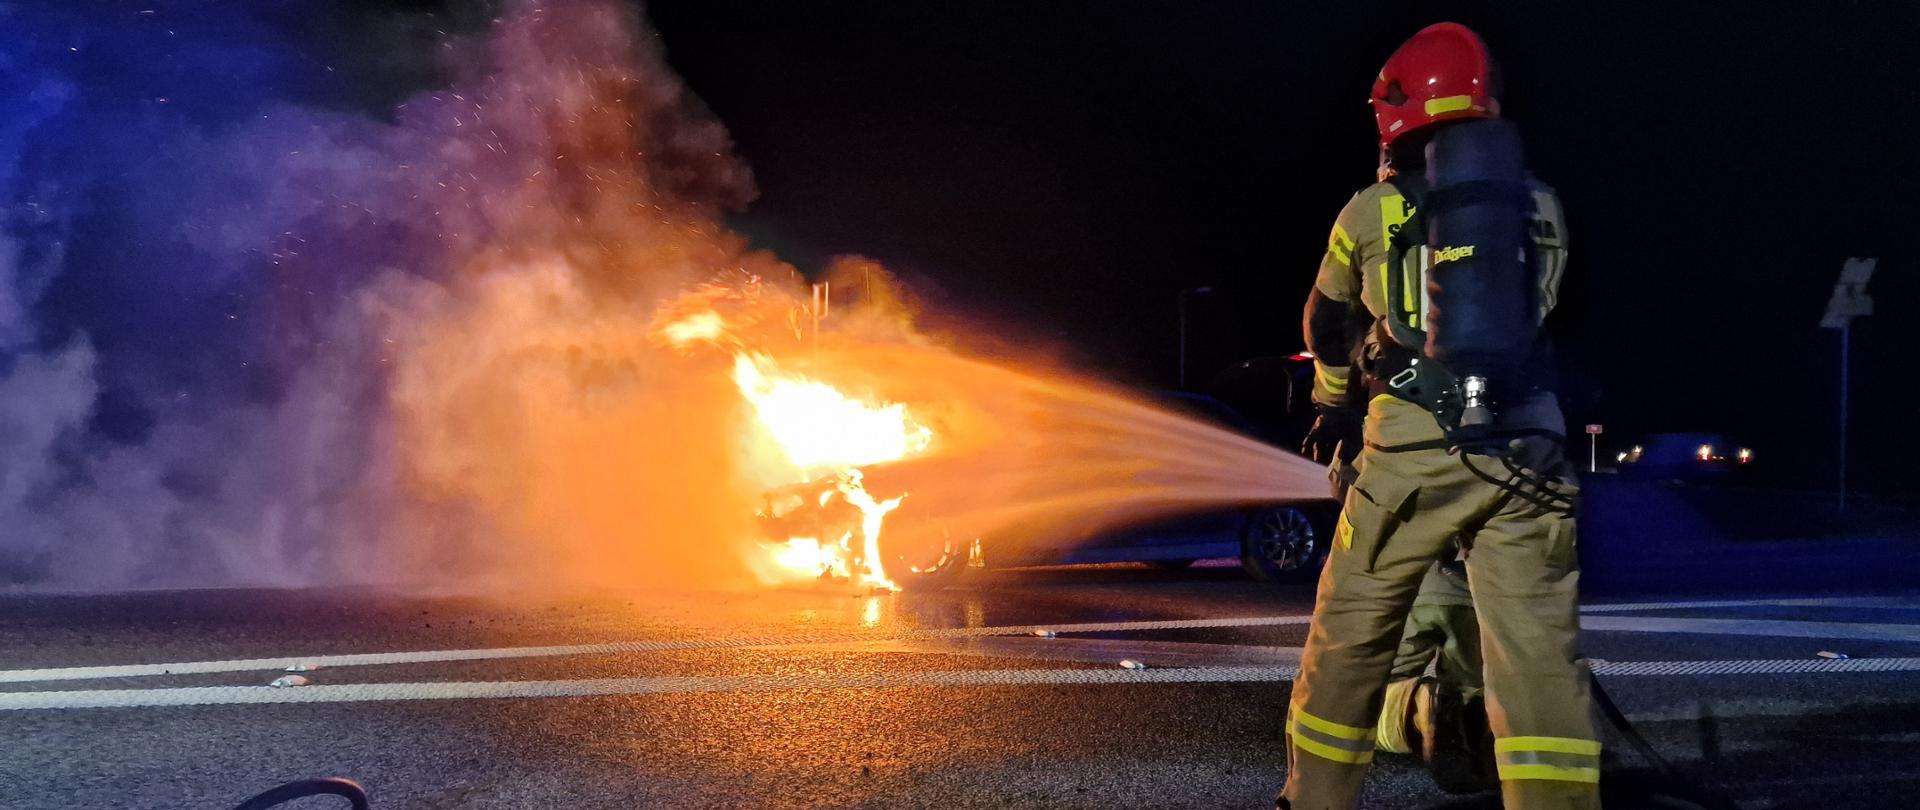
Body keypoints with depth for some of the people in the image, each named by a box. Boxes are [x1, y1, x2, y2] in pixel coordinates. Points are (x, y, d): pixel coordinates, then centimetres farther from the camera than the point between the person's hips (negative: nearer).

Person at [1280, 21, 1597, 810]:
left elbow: (1327, 330, 20)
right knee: (1540, 653, 3)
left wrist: (1334, 408, 38)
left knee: (1349, 638, 11)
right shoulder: (1540, 204, 14)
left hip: (1413, 445, -2)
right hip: (1524, 445, 3)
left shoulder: (1370, 211, 6)